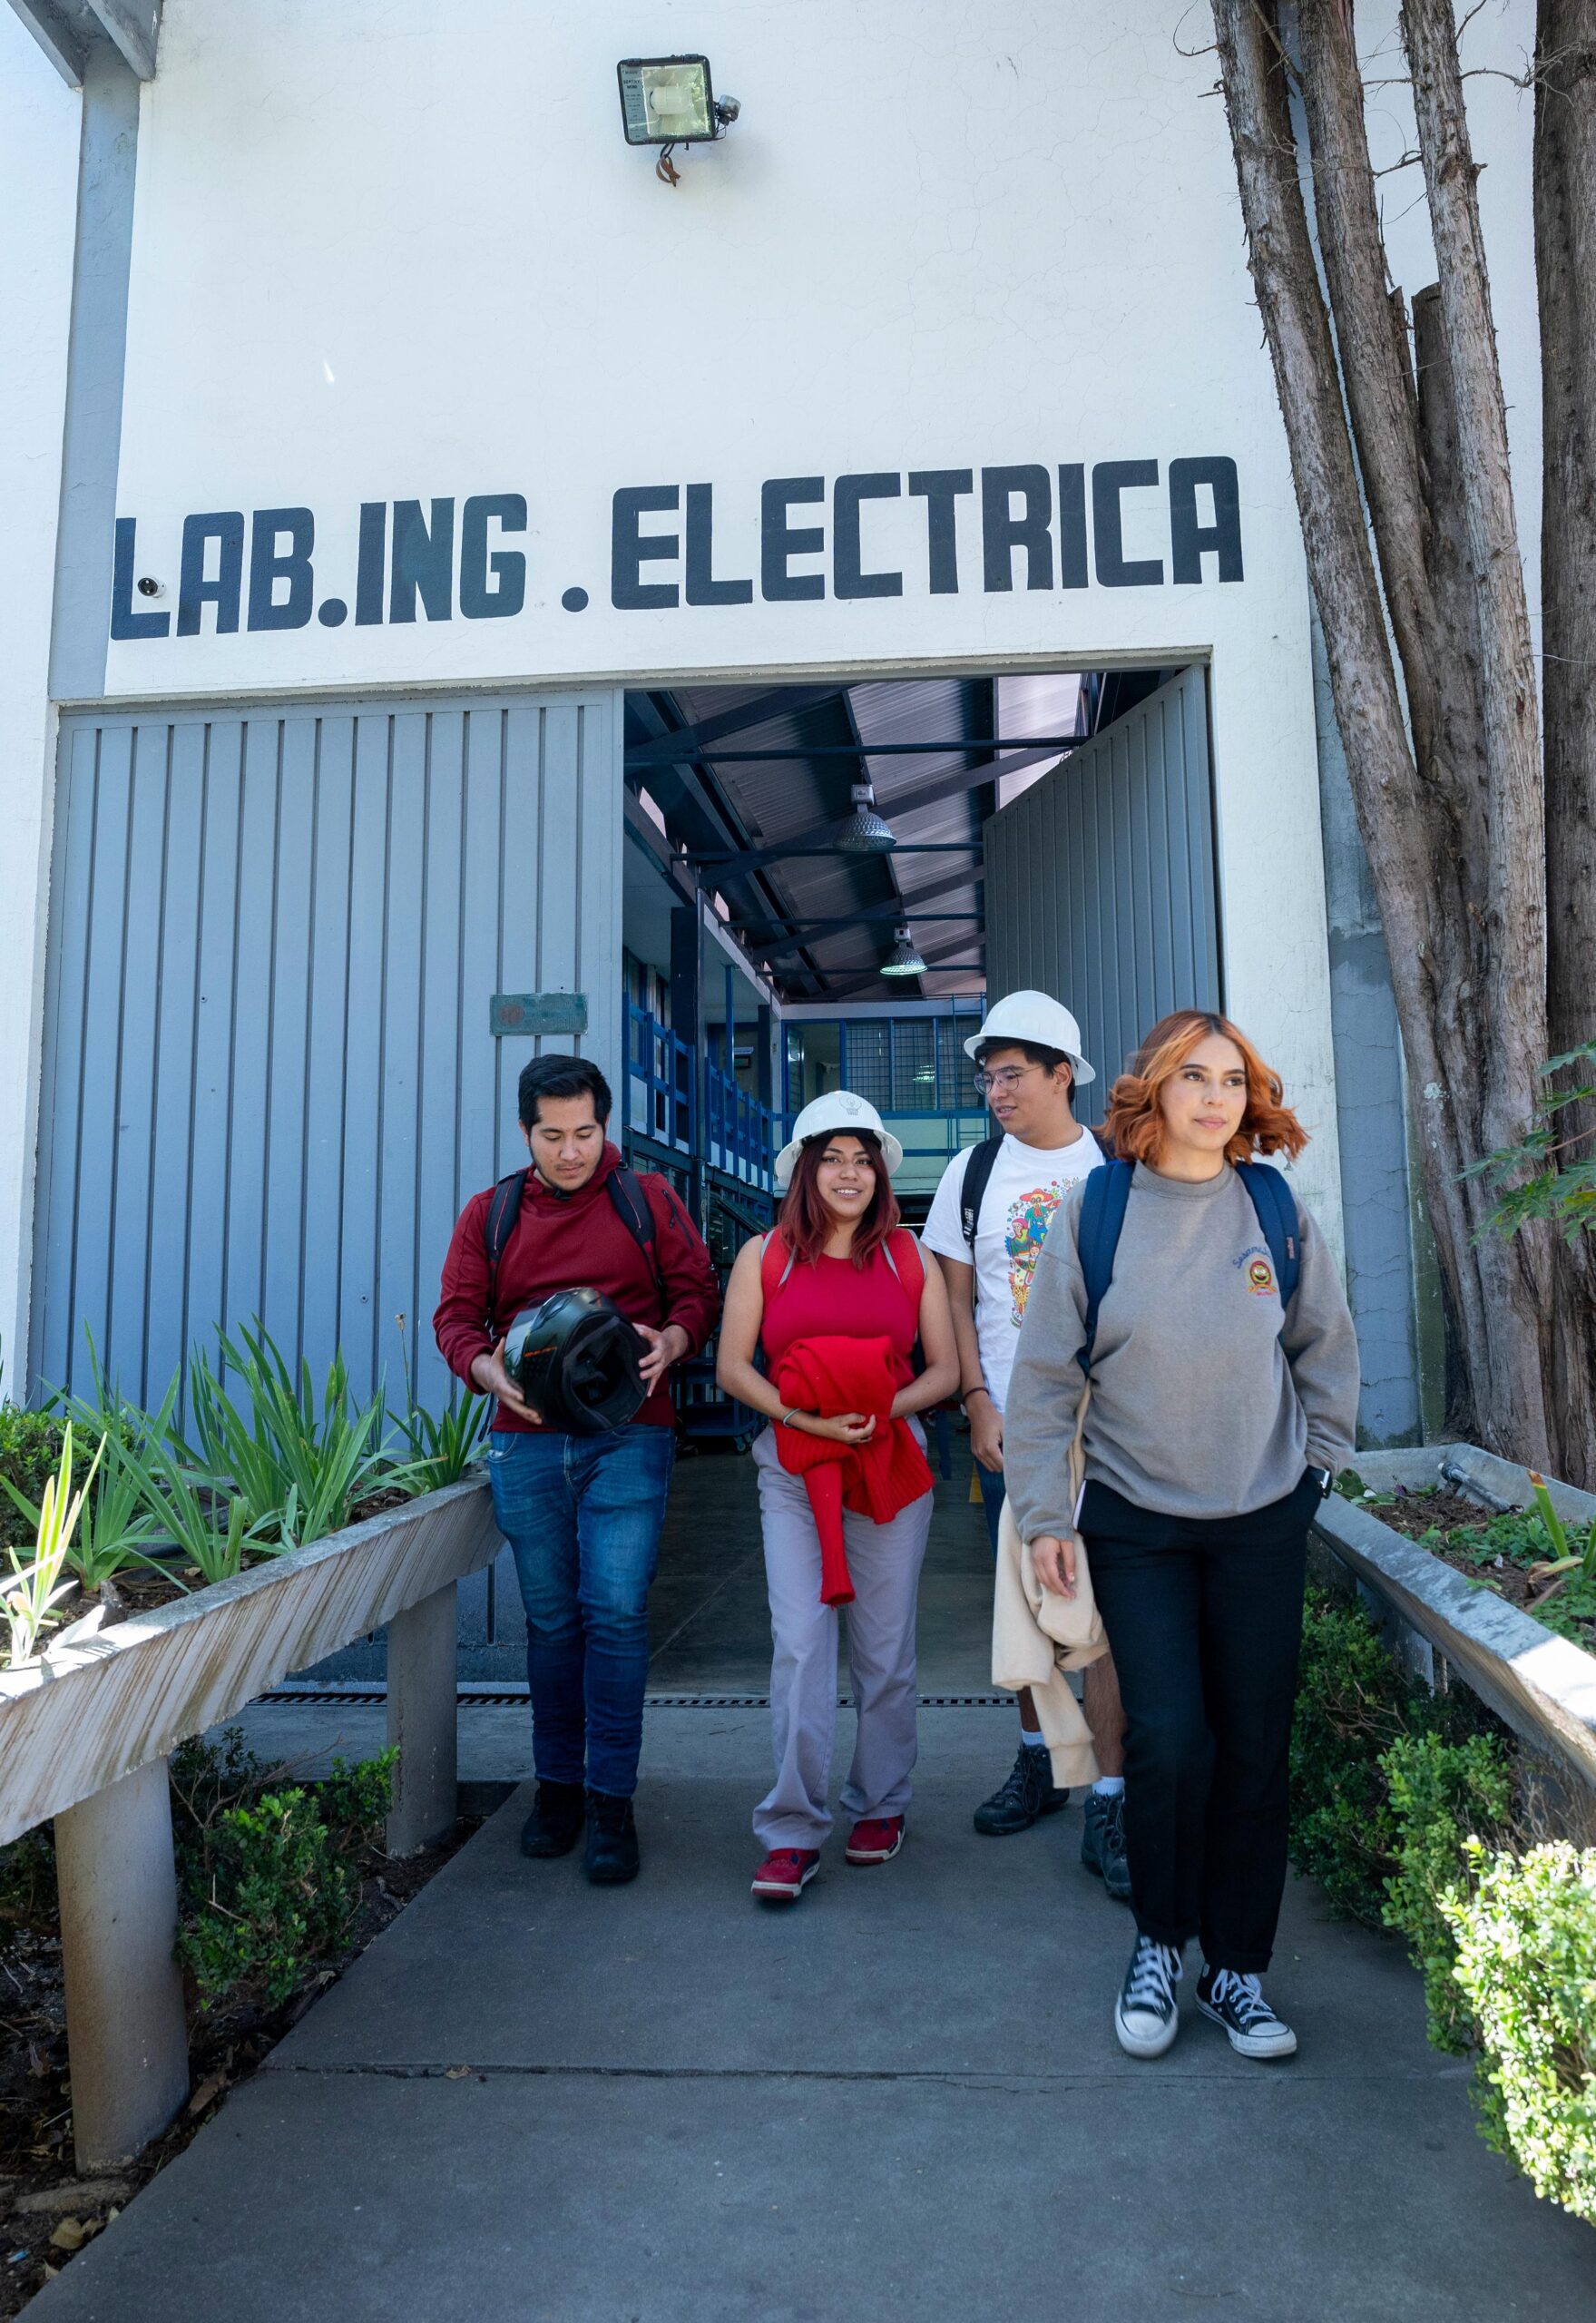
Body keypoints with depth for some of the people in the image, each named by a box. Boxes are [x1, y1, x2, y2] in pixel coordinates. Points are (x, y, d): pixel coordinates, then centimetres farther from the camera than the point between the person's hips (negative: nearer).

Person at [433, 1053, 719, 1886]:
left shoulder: (647, 1200, 6)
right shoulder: (488, 1214, 10)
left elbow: (697, 1291, 6)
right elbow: (455, 1314, 8)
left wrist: (671, 1340, -15)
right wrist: (487, 1368, -13)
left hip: (627, 1437, -2)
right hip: (526, 1442, 2)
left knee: (617, 1610, -7)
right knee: (551, 1620, 10)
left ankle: (612, 1801, 6)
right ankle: (557, 1784, 26)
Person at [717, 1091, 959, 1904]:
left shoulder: (909, 1257, 7)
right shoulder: (765, 1255, 5)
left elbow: (945, 1370, 6)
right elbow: (732, 1366, 1)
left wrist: (885, 1409, -12)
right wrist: (801, 1415, -14)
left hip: (891, 1463, 1)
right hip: (793, 1467, -1)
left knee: (884, 1647, 8)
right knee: (799, 1645, -6)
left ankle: (879, 1806, 28)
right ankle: (792, 1834, 4)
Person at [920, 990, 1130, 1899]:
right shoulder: (974, 1171, 5)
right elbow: (955, 1302, 6)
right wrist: (980, 1405, -3)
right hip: (1009, 1425, 3)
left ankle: (1109, 1809, 6)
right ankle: (1038, 1764, 31)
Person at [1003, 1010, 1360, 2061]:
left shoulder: (1278, 1209, 0)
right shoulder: (1094, 1211, -6)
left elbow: (1329, 1351, 13)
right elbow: (1046, 1376, -2)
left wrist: (1317, 1464, 8)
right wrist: (1044, 1516, -3)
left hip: (1263, 1522, 2)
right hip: (1136, 1521, -2)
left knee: (1254, 1749, 7)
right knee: (1169, 1743, -6)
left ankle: (1237, 1966, 27)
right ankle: (1159, 1943, 22)